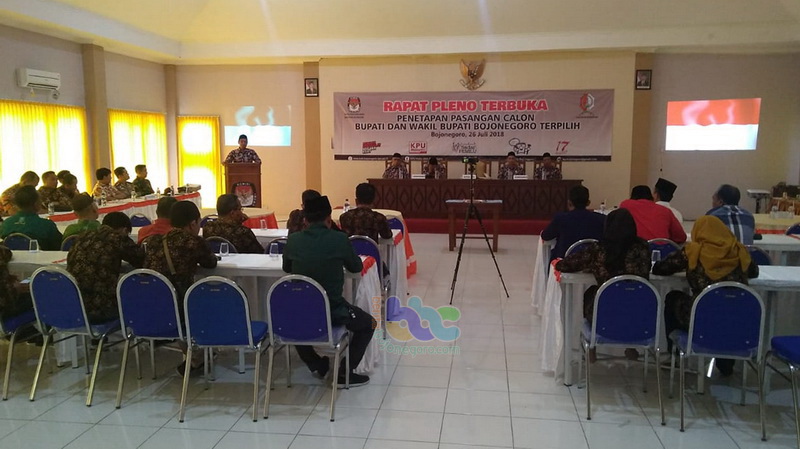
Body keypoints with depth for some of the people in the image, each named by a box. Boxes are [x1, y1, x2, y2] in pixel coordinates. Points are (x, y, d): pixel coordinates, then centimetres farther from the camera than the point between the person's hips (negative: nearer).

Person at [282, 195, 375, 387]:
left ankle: (315, 364, 33)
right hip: (332, 311, -3)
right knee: (369, 324, 22)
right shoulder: (339, 239, -9)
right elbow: (356, 267, 6)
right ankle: (344, 372, 16)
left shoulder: (293, 240, -2)